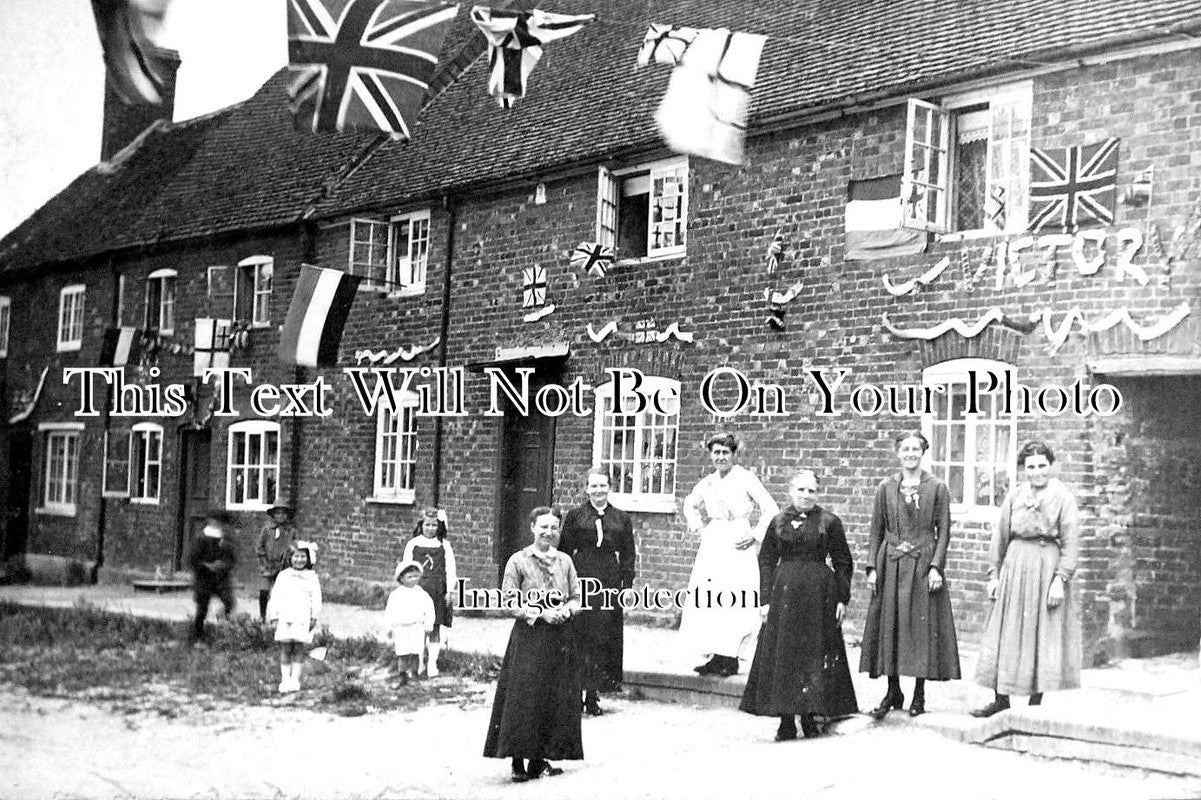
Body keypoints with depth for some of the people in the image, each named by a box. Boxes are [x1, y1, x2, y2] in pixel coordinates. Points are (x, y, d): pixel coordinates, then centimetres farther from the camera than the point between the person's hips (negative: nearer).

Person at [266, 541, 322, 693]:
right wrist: (274, 617, 3)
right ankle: (285, 680, 2)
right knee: (285, 648, 0)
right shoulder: (283, 575, 9)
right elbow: (275, 597, 8)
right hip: (285, 618, 1)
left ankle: (295, 679, 3)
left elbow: (316, 599, 4)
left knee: (298, 648, -1)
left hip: (303, 619, -1)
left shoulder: (312, 577, 6)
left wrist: (314, 617, -3)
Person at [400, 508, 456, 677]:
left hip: (437, 592, 0)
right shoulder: (413, 544, 6)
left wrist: (450, 591, -2)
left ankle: (432, 663, 5)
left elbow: (450, 569, 4)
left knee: (435, 628, 0)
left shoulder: (444, 545, 6)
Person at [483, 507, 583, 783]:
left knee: (556, 700, 6)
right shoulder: (518, 561, -3)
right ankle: (519, 762, 0)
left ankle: (540, 759, 16)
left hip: (561, 638, 4)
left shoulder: (564, 561, 9)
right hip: (528, 638, -4)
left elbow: (576, 597, 13)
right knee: (523, 699, -7)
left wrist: (566, 610, -8)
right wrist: (540, 613, -15)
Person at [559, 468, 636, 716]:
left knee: (606, 639, 2)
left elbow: (628, 556, 10)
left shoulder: (622, 519, 10)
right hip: (580, 582, -2)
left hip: (610, 585, 2)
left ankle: (593, 696, 10)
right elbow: (564, 552, 3)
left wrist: (627, 588, 2)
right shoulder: (575, 516, 4)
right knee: (580, 638, -3)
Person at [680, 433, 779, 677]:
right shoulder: (707, 483, 9)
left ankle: (730, 658, 1)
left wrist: (755, 536, -9)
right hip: (712, 545, 5)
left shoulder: (745, 478, -6)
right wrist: (696, 523, 12)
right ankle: (717, 656, 11)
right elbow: (690, 503, 29)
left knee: (734, 602, -8)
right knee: (707, 601, 1)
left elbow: (771, 509, -5)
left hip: (738, 546, -5)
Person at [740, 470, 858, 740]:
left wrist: (842, 599, -1)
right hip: (784, 594, 2)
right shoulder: (778, 522, 8)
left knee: (816, 654, 1)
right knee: (782, 655, 1)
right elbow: (766, 562, 9)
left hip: (819, 593, -2)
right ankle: (786, 722, 7)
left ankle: (814, 713, 12)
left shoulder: (829, 522, 2)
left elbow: (843, 563, 4)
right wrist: (765, 599, 2)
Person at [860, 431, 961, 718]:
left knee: (922, 626, 1)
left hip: (923, 564, -2)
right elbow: (876, 530, 7)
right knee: (889, 625, 4)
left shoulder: (937, 488, 1)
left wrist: (936, 566, -10)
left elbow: (943, 531, -1)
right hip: (891, 565, 2)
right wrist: (872, 568, 0)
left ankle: (919, 694, 12)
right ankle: (893, 692, 16)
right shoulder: (886, 488, 6)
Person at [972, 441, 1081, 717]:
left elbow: (1070, 543, -7)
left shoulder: (1064, 498, -2)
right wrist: (994, 574, 7)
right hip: (1015, 568, 4)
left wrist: (1060, 580, -14)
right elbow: (1000, 537, 11)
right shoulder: (1014, 497, 7)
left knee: (1045, 636, 1)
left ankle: (1036, 701, 10)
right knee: (1006, 634, 5)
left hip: (1048, 566, -3)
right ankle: (1001, 698, 12)